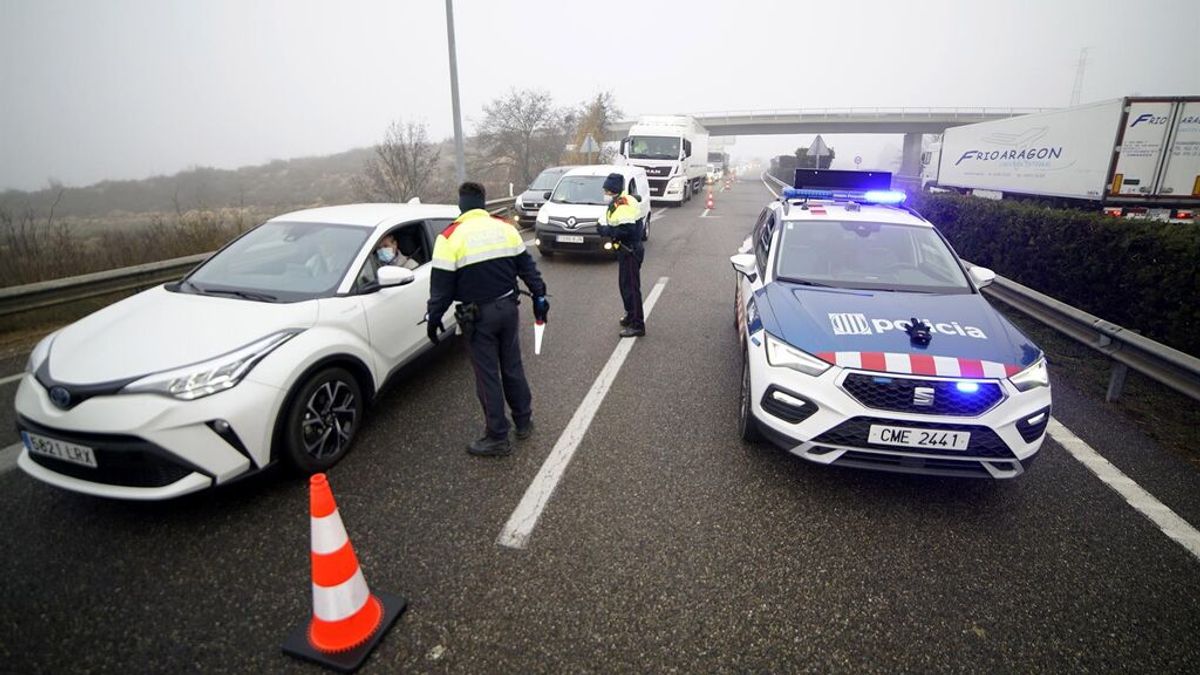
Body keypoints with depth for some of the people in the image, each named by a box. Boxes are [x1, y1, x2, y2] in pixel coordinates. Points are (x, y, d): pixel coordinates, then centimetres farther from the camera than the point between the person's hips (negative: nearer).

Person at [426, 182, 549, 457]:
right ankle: (524, 421, 32)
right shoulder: (505, 228, 2)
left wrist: (433, 317, 2)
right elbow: (526, 265, 7)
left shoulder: (450, 237, -10)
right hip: (507, 308, 4)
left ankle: (498, 438, 14)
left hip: (477, 315, -4)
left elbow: (441, 284, -9)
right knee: (513, 367, 18)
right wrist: (539, 295, 15)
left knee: (487, 375, 5)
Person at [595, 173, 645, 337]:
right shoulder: (617, 203, 13)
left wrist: (605, 230, -21)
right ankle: (631, 316, 35)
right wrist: (605, 228, 2)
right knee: (625, 285, 20)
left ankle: (637, 325, -3)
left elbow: (625, 230, -30)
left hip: (630, 251, -11)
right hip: (625, 250, 11)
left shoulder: (624, 206, -21)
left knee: (631, 287, -8)